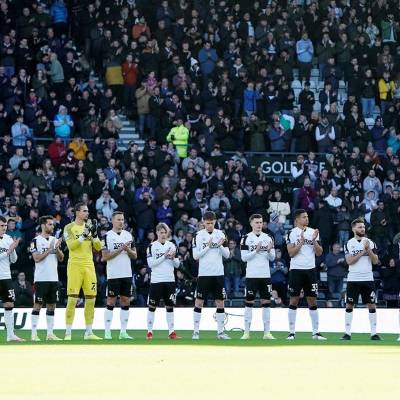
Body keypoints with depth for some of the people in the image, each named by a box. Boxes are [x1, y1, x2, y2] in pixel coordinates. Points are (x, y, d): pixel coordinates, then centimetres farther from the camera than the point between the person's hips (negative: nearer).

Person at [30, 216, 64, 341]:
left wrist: (57, 248, -7)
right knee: (37, 304, -5)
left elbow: (61, 258, 10)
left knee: (51, 305, 7)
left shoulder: (55, 240, 13)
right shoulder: (36, 240, -5)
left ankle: (50, 333, 11)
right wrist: (49, 249, -14)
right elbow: (36, 258, -13)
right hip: (41, 278, -6)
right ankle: (34, 334, -4)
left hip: (54, 278, 6)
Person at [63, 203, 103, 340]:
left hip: (89, 266, 5)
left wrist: (94, 233, -7)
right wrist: (84, 234, -21)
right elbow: (71, 245, -16)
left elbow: (98, 247, 8)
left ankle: (89, 333, 13)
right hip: (75, 265, -5)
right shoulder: (69, 228, -1)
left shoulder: (89, 226, 14)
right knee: (72, 299, -8)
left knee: (91, 300, 5)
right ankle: (68, 333, -4)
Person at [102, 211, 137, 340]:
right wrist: (120, 249, -15)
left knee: (126, 302, 5)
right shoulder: (108, 236, -4)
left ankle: (123, 332, 9)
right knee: (111, 302, -2)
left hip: (127, 274, 5)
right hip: (113, 275, -5)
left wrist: (128, 250, -8)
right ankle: (107, 332, 0)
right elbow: (105, 257, -10)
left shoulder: (128, 235, 11)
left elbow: (135, 256, 12)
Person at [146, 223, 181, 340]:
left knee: (170, 306, 5)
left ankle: (171, 332, 8)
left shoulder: (172, 246, 10)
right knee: (152, 306, 1)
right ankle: (149, 332, 6)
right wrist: (164, 257, -14)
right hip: (156, 280, -3)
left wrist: (173, 258, -10)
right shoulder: (152, 246, -1)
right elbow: (150, 263, -10)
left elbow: (177, 265, 11)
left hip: (170, 280, 3)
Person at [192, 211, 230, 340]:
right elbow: (195, 256, -7)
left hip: (218, 273, 3)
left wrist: (221, 246, -12)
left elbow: (227, 255, 6)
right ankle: (196, 331, 3)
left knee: (220, 302, 4)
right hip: (204, 274, -3)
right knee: (199, 301, -1)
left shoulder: (220, 234, 7)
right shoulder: (198, 235, -2)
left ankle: (220, 331, 9)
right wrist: (208, 247, -15)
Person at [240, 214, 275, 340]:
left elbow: (272, 258, 8)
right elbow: (244, 257, -5)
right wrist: (256, 251, -17)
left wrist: (269, 250, -12)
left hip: (265, 275, 3)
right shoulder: (246, 238, 0)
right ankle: (246, 332, 2)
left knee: (266, 302, 3)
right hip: (251, 275, -3)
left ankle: (267, 332, 7)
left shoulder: (268, 238, 10)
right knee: (249, 302, -1)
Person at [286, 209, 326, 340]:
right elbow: (291, 253, -9)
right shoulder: (292, 233, -3)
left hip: (310, 269, 4)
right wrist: (301, 242, -19)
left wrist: (314, 240, -9)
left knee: (312, 301, 4)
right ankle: (292, 332, 3)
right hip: (296, 269, -4)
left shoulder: (313, 232, 9)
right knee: (294, 300, 0)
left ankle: (315, 332, 6)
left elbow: (319, 253, 6)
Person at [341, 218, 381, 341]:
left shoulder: (370, 243, 7)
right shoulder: (349, 244, 3)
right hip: (353, 279, -1)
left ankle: (374, 333, 2)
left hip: (368, 279, 1)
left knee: (371, 305, -1)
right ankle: (348, 333, 5)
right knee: (349, 305, 0)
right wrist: (363, 251, -12)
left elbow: (375, 261, 2)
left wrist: (369, 250, -12)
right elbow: (349, 261, -9)